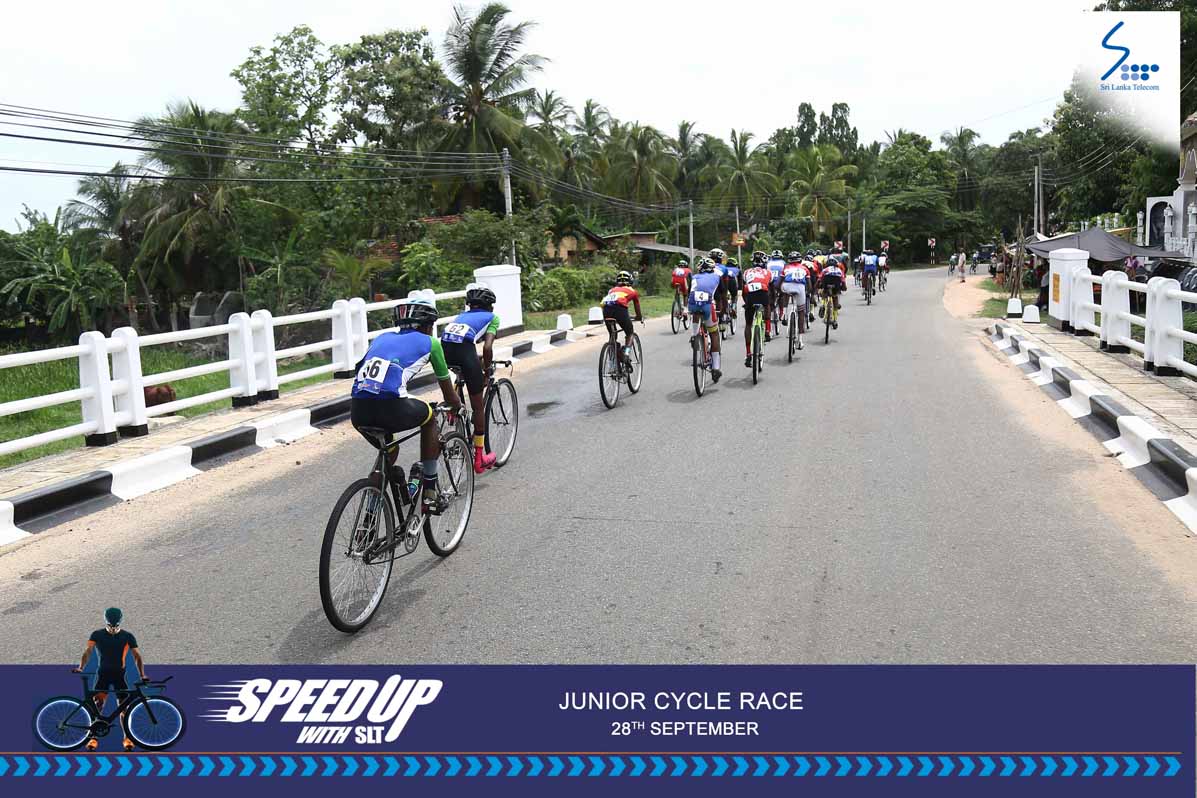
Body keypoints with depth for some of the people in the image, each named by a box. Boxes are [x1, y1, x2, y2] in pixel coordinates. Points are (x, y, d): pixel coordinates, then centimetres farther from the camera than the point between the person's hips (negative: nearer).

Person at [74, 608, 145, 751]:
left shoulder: (127, 636, -2)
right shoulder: (97, 635, -2)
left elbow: (137, 656, -4)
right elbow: (88, 651, -16)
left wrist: (142, 676, -16)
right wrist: (81, 668, -34)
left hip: (120, 674, 0)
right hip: (103, 673, 0)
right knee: (97, 705, -11)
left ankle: (127, 738, 8)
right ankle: (94, 738, -2)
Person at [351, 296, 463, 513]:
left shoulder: (383, 338, 29)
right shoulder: (429, 343, 17)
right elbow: (447, 391, 26)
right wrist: (457, 407, 47)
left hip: (357, 411, 5)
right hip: (390, 408, -5)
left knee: (389, 450, 33)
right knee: (429, 416, 26)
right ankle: (430, 493, 26)